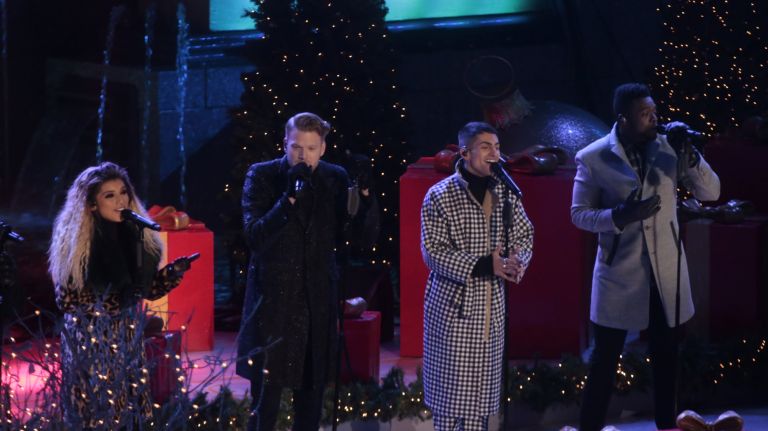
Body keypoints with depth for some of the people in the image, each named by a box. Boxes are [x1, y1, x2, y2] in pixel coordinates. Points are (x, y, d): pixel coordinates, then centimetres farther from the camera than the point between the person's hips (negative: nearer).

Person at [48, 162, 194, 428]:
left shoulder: (137, 235, 0)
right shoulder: (76, 242, -12)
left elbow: (149, 289, 5)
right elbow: (65, 300, -11)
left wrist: (175, 271, -11)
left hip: (128, 338, 4)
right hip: (90, 341, -4)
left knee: (129, 414, 9)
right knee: (95, 415, 3)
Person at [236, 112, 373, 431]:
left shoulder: (335, 178, 3)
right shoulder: (262, 176, -5)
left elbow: (343, 239, 5)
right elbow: (254, 236, -15)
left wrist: (361, 198, -9)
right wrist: (289, 197, -24)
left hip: (318, 300, 3)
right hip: (273, 299, -3)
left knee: (311, 396, 13)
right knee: (265, 398, -2)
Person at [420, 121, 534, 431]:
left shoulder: (506, 192, 3)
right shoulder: (439, 196, -11)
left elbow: (524, 235, 13)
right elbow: (433, 253, -15)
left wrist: (517, 261, -10)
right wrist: (483, 265, -24)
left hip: (491, 302, 5)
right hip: (452, 301, -4)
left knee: (483, 380, 9)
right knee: (450, 380, 0)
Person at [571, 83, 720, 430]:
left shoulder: (668, 148, -2)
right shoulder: (593, 158, -10)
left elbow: (711, 193, -2)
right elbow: (579, 214, -5)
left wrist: (689, 155, -17)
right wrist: (621, 215, -22)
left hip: (667, 274, 3)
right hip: (619, 276, -3)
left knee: (666, 359, 15)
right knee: (605, 361, 5)